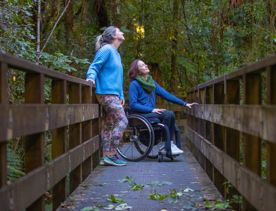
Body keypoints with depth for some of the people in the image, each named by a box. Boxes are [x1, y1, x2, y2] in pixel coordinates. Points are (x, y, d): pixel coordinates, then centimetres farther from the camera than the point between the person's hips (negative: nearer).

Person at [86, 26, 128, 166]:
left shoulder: (116, 53, 21)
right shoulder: (106, 49, -6)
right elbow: (94, 66, -12)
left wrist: (121, 95, 21)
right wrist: (91, 78, -31)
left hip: (113, 94, 10)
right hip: (107, 93, -10)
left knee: (108, 124, 9)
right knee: (122, 121, -13)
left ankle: (106, 156, 12)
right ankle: (110, 154, -12)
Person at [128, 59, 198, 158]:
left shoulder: (152, 82, 16)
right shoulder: (134, 84, -5)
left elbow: (166, 94, 13)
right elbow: (133, 105, -13)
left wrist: (184, 103, 5)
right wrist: (152, 110, -21)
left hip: (151, 113, 7)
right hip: (141, 115, -7)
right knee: (169, 114, -26)